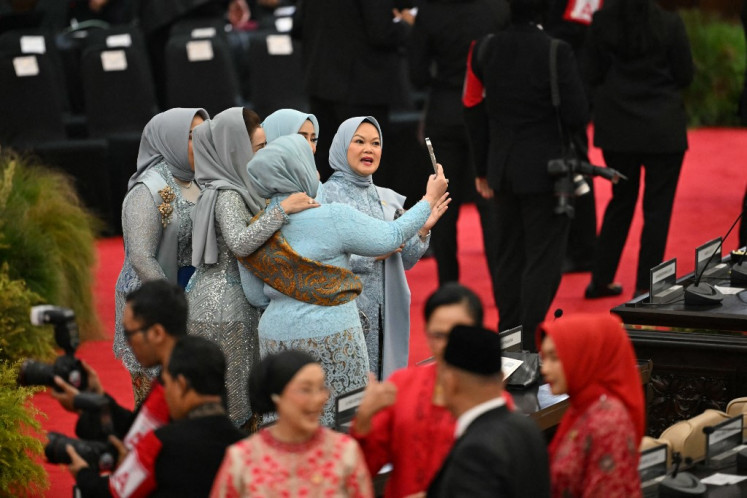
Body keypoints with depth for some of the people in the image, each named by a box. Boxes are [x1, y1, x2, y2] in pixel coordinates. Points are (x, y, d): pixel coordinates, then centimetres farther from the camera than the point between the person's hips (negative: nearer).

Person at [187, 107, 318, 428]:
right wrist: (282, 209, -34)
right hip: (224, 308, -9)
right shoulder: (227, 196, -16)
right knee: (232, 401, -5)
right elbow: (240, 243, -33)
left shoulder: (234, 190, 12)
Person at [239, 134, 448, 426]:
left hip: (275, 336, 5)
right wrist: (430, 199, 15)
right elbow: (391, 238, 1)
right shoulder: (334, 217, -11)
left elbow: (256, 296, 11)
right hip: (330, 337, -5)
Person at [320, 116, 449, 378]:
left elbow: (406, 261, 15)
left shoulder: (388, 199, 13)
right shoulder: (327, 195, -6)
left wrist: (422, 230, -2)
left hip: (389, 312, 6)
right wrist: (372, 254, -18)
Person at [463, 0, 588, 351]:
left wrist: (483, 169, 15)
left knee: (509, 257, 15)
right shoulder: (556, 52, -16)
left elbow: (475, 112, 7)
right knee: (543, 260, -1)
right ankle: (531, 344, -4)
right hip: (545, 172, -5)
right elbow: (576, 115, -15)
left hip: (503, 170, 5)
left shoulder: (485, 49, 0)